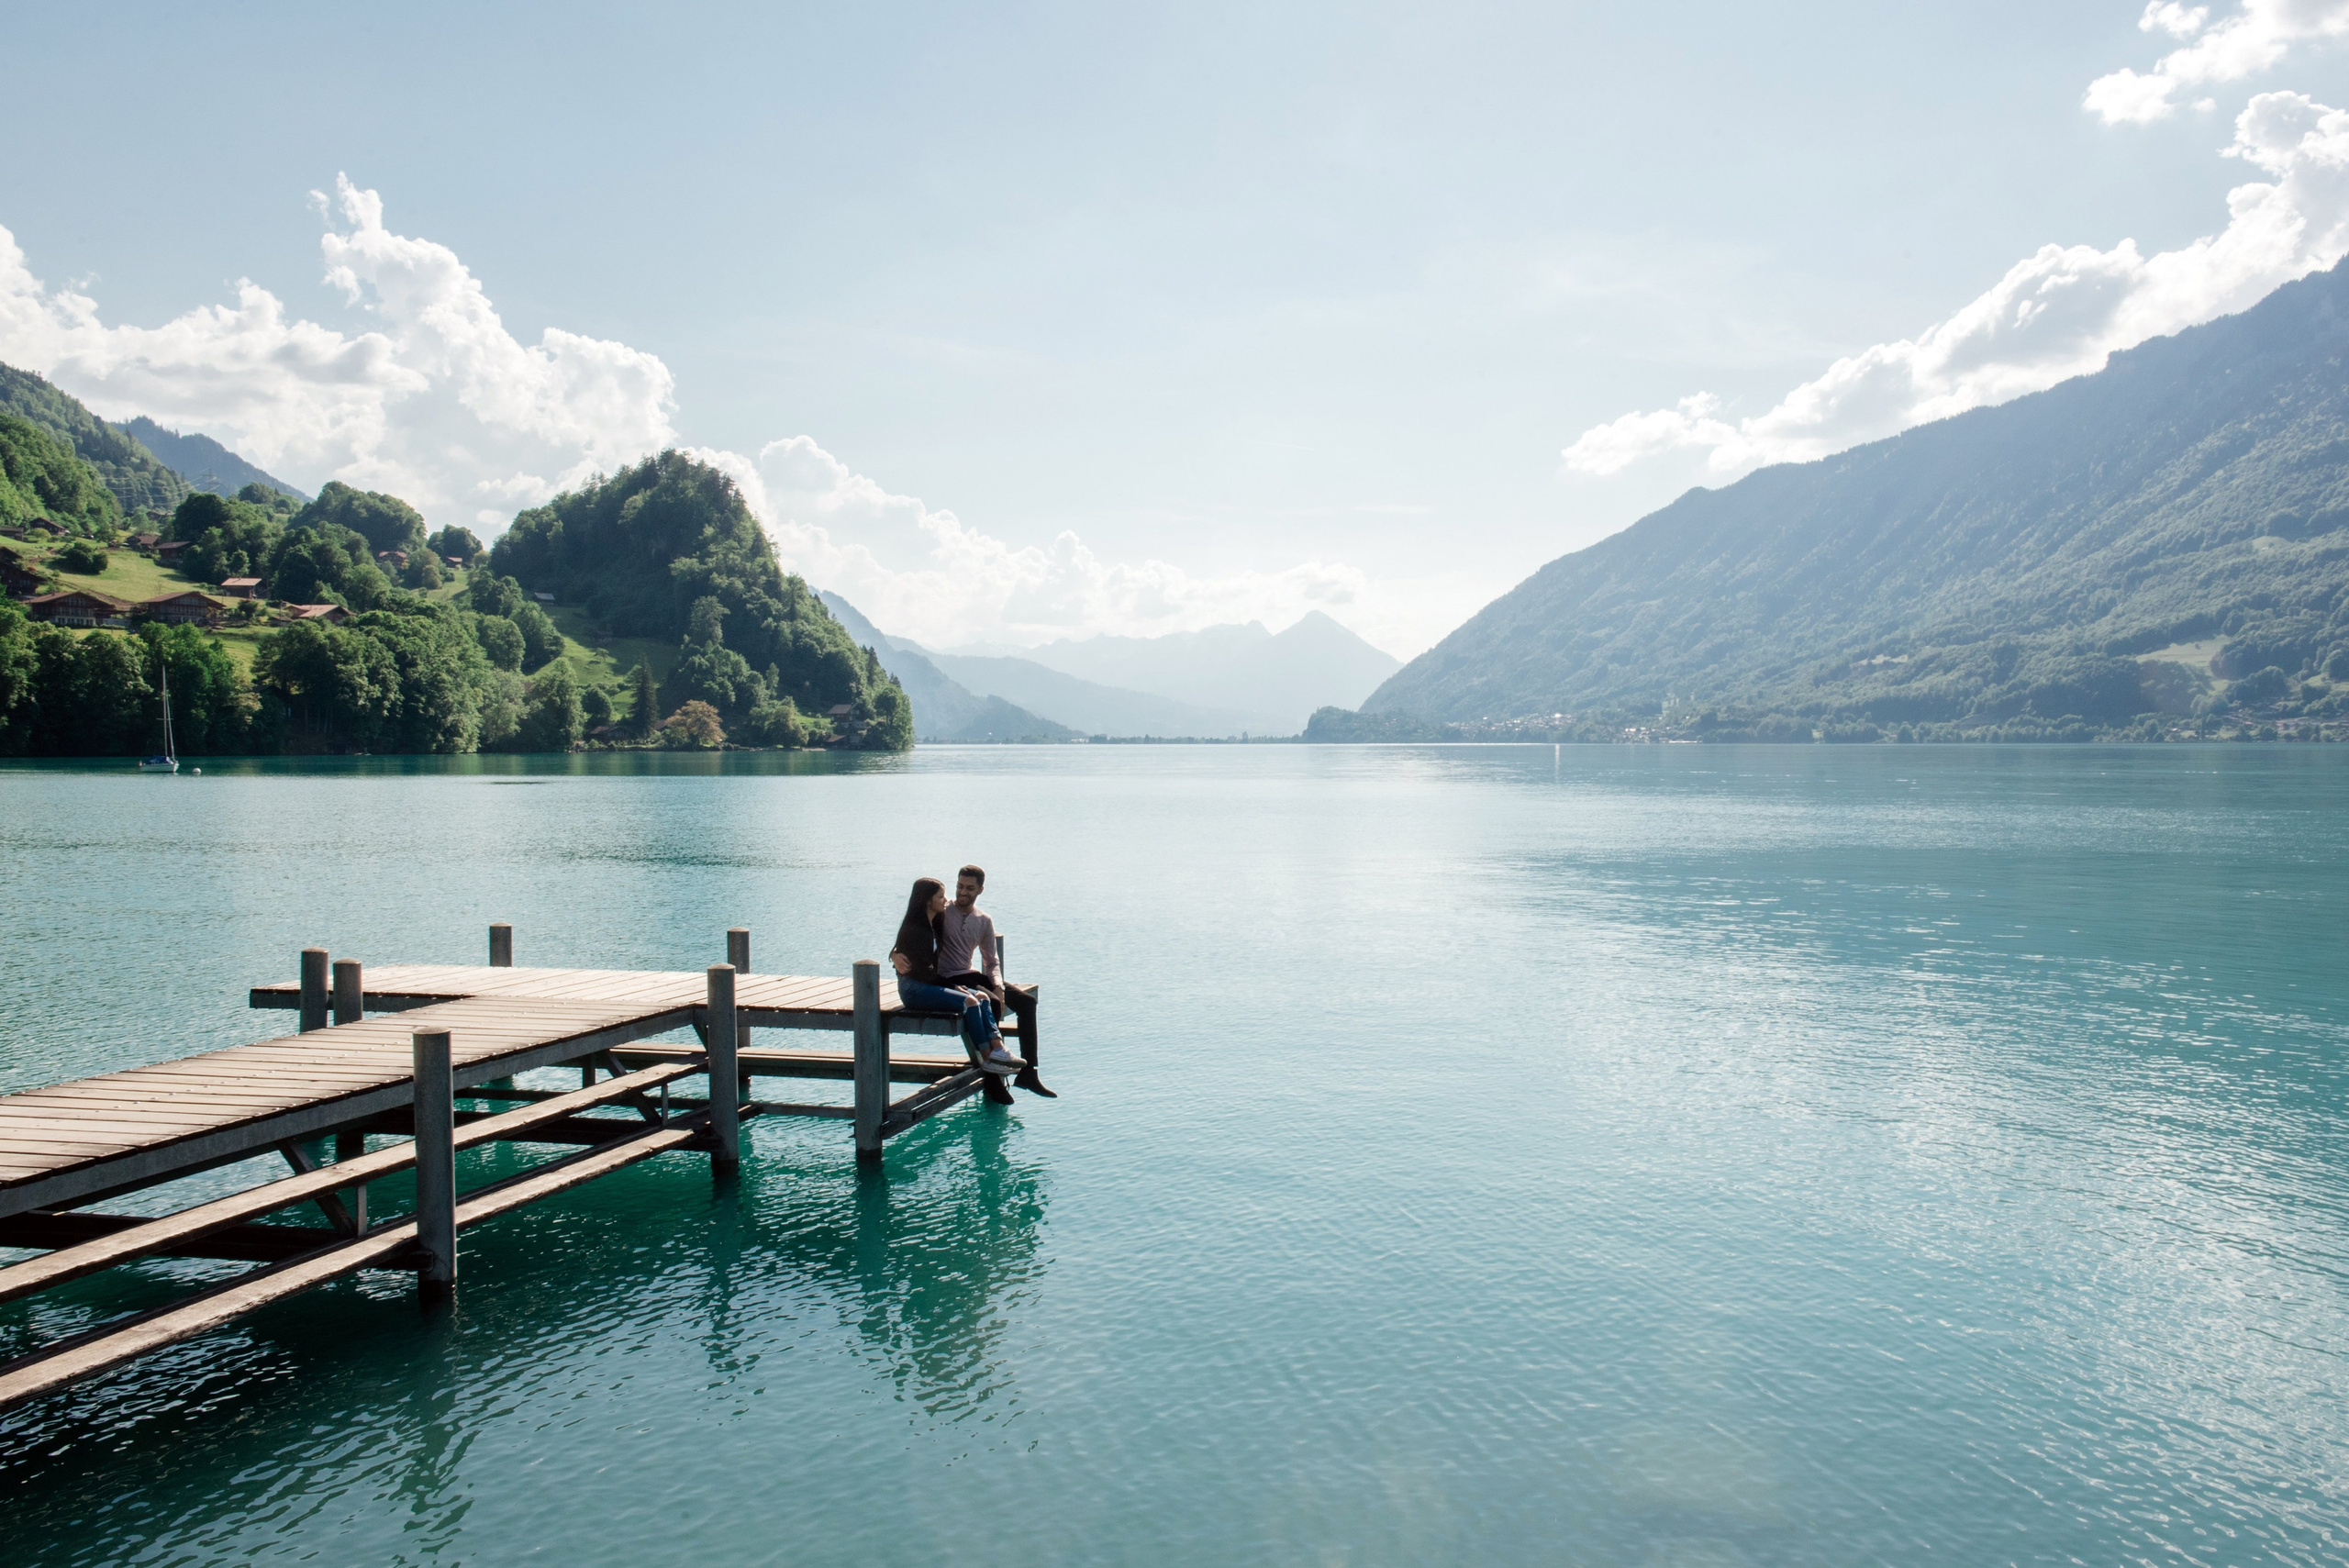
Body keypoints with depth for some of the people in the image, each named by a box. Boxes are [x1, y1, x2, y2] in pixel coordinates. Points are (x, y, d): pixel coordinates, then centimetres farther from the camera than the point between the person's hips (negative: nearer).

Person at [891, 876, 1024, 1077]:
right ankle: (987, 1058, -18)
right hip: (914, 989, -9)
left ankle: (997, 1048, -26)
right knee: (969, 1001, -25)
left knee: (982, 996, -11)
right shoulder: (913, 930, -16)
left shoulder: (934, 923, 12)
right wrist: (951, 985, -14)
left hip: (931, 984, 9)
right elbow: (924, 972, -18)